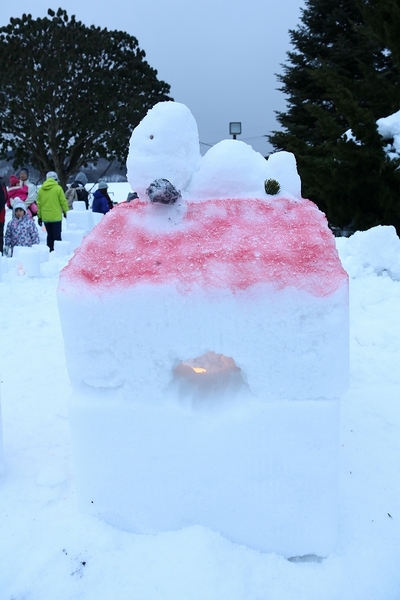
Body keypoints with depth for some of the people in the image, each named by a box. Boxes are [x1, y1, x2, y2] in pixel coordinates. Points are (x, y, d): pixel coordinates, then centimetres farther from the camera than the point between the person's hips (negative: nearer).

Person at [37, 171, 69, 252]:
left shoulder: (41, 189, 6)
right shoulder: (58, 188, -7)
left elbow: (39, 204, 8)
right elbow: (63, 202, -6)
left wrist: (39, 216, 15)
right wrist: (66, 212, 8)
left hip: (45, 217, 5)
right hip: (56, 217, -5)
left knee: (50, 235, 14)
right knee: (57, 236, -2)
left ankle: (50, 251, 15)